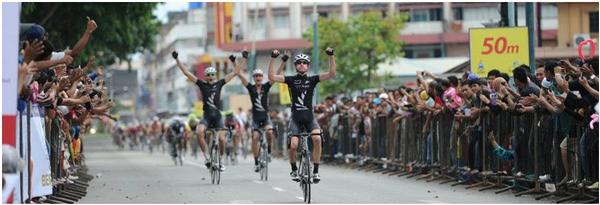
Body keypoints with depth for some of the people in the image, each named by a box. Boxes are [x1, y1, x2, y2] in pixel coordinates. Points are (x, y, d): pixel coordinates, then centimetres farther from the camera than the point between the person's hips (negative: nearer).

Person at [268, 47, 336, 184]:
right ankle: (294, 170, 15)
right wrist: (273, 59, -17)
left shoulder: (312, 80, 4)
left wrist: (331, 56, -16)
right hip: (296, 118, 0)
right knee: (293, 145, -14)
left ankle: (316, 171, -14)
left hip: (309, 117, 0)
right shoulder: (291, 80, 2)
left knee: (317, 138, -26)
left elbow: (332, 74, -7)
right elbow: (272, 77, -9)